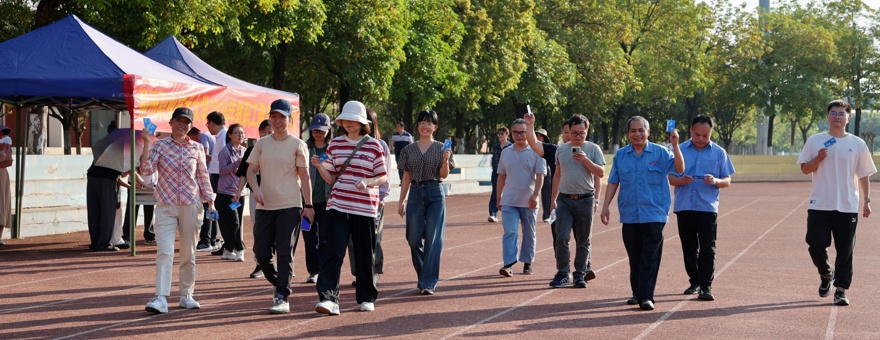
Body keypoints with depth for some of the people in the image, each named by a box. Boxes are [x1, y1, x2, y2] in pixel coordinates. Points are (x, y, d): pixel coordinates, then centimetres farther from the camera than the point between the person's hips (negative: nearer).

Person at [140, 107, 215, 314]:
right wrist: (146, 143, -17)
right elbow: (147, 170, -11)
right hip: (166, 206, -2)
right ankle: (161, 298, -18)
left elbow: (203, 177, 12)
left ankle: (186, 295, 20)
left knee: (189, 254, 8)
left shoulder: (197, 148, 6)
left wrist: (210, 201, 8)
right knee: (164, 252, -14)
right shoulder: (160, 146, 1)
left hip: (191, 206, 2)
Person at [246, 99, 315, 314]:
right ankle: (278, 284, 25)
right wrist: (255, 189, -9)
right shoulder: (261, 144, 11)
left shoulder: (297, 145, 1)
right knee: (261, 252, 2)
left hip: (290, 206, -4)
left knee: (285, 253, -8)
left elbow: (304, 176, 0)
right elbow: (251, 170, 11)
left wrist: (308, 205, -5)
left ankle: (283, 297, -7)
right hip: (265, 206, 4)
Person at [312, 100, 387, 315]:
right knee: (331, 252, -10)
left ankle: (367, 298, 22)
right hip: (338, 206, 2)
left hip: (365, 207, -2)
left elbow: (383, 177, 2)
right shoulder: (335, 144, 9)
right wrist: (319, 166, -10)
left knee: (365, 255, 7)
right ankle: (328, 299, -15)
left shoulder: (374, 146, 1)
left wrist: (367, 182, -18)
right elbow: (330, 178, 10)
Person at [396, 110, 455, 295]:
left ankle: (428, 283, -7)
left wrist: (445, 160, -22)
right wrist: (401, 200, 9)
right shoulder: (409, 149, 9)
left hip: (435, 194, -3)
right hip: (415, 194, 3)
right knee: (414, 239, 2)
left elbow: (444, 175, -3)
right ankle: (423, 276, 22)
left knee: (433, 238, -7)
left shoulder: (442, 148, 3)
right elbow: (406, 177, 12)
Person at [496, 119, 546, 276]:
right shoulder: (506, 152, 10)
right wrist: (498, 198, 13)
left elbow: (540, 176, -8)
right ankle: (508, 264, -15)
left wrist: (535, 195, -20)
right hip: (509, 201, 2)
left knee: (529, 233, 8)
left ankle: (527, 263, 19)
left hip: (529, 201, -2)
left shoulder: (536, 152, -2)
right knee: (509, 232, -9)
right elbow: (501, 176, 15)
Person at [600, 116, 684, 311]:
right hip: (629, 215, 3)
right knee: (634, 257, 9)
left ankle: (646, 296, -9)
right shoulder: (621, 155, 9)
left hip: (654, 215, -3)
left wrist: (675, 146, -20)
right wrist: (605, 206, 6)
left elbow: (679, 169, -10)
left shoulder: (660, 153, 1)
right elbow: (613, 182, 11)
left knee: (650, 257, -7)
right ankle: (637, 293, 20)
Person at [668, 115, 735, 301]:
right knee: (689, 248, 10)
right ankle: (695, 281, 23)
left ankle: (706, 286, -5)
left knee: (707, 249, -5)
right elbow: (671, 177, 6)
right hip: (684, 207, 2)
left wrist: (715, 181, -17)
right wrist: (681, 180, -17)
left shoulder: (719, 153, 4)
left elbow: (727, 181, 5)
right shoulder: (680, 150, 6)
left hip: (708, 208, -2)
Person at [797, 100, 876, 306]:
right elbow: (804, 169, 6)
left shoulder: (858, 144, 5)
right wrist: (818, 159, -13)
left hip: (847, 207, 0)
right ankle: (826, 274, 28)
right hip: (819, 205, 0)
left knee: (845, 250, 0)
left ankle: (841, 290, 7)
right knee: (816, 245, -1)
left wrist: (866, 200, 4)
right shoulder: (814, 141, 4)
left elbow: (863, 175, 9)